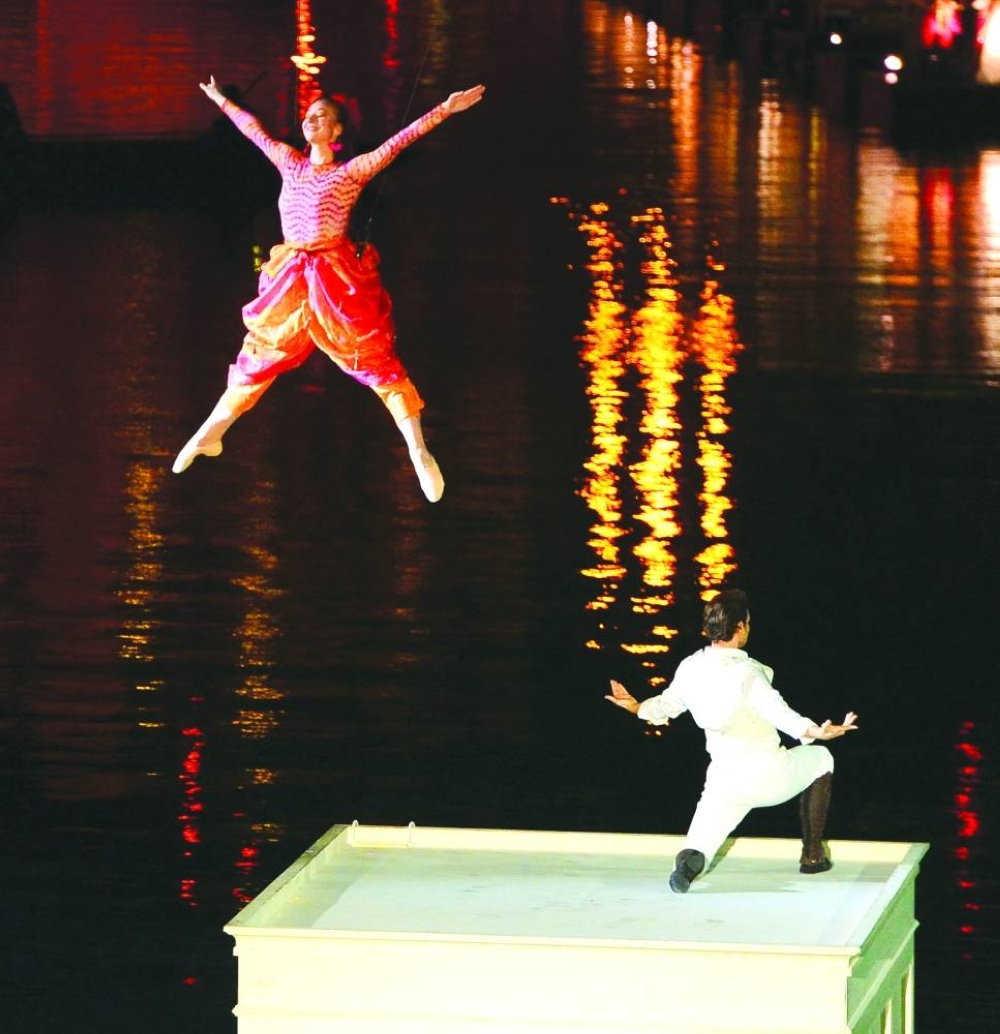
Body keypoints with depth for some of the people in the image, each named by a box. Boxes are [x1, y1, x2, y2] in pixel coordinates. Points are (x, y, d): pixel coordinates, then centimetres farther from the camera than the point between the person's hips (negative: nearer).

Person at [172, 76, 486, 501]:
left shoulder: (352, 171, -2)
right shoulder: (289, 162, 11)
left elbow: (397, 142, -10)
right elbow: (253, 129, 25)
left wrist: (445, 109, -19)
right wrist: (221, 99, 37)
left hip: (337, 277, -5)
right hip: (291, 277, 5)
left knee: (376, 360, -8)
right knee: (258, 357, 13)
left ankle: (419, 454, -11)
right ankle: (208, 436, 23)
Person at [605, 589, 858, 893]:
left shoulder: (690, 668, 0)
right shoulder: (747, 673, -17)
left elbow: (666, 706, 16)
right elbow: (777, 711, -31)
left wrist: (636, 707, 32)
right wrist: (816, 732, -41)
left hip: (724, 782, 4)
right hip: (769, 776, -4)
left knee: (698, 853, 8)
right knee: (820, 759, 27)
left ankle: (688, 863, -31)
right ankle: (812, 855, 26)